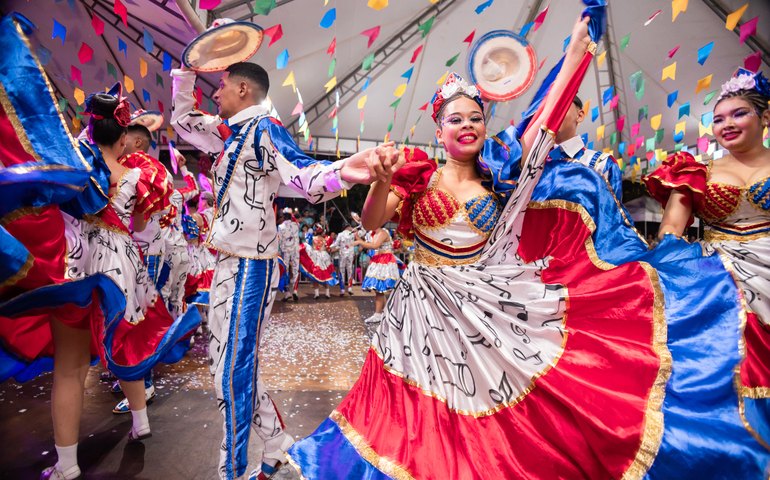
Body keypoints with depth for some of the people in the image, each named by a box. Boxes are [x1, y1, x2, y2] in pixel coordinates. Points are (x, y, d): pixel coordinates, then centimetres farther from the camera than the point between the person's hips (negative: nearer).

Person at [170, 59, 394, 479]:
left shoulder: (264, 127, -10)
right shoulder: (227, 132, 17)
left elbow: (303, 174, -27)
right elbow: (182, 120, 33)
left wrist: (342, 171, -47)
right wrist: (185, 69, 26)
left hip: (249, 266, -10)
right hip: (227, 262, 10)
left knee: (234, 373, -4)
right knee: (227, 363, 18)